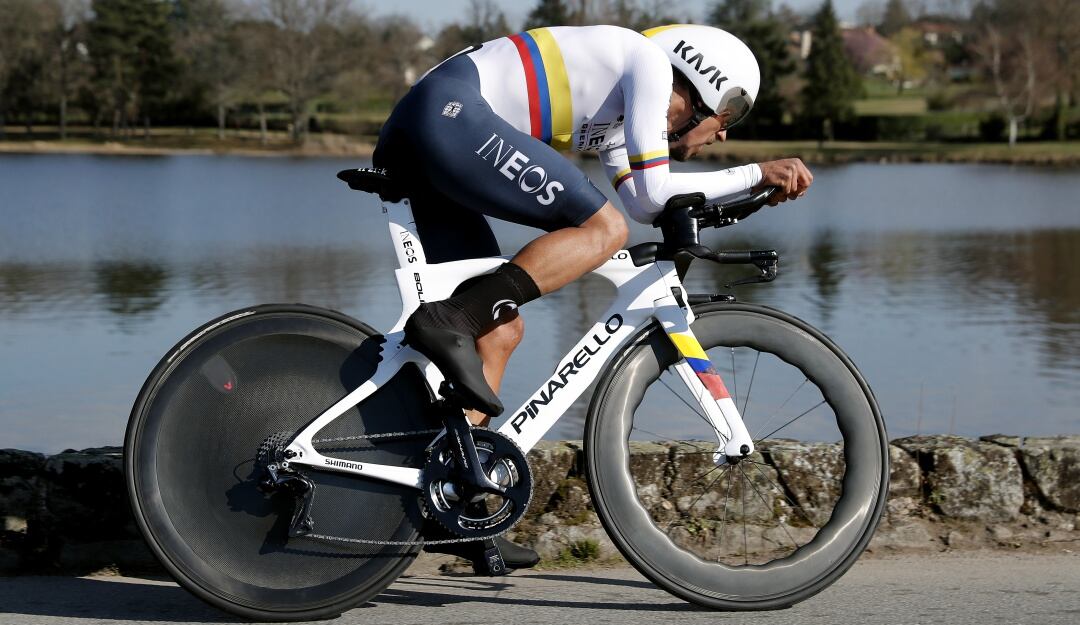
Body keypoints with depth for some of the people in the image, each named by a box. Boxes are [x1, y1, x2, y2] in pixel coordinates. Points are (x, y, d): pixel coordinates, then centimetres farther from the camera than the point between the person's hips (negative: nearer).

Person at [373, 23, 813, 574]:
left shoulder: (618, 107, 28)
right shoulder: (650, 61, 1)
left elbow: (641, 203, 20)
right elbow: (655, 191, -6)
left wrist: (751, 187, 23)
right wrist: (757, 172, 4)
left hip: (411, 137, 10)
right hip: (449, 113, -10)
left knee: (500, 330, 8)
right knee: (602, 229, -15)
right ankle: (449, 322, -24)